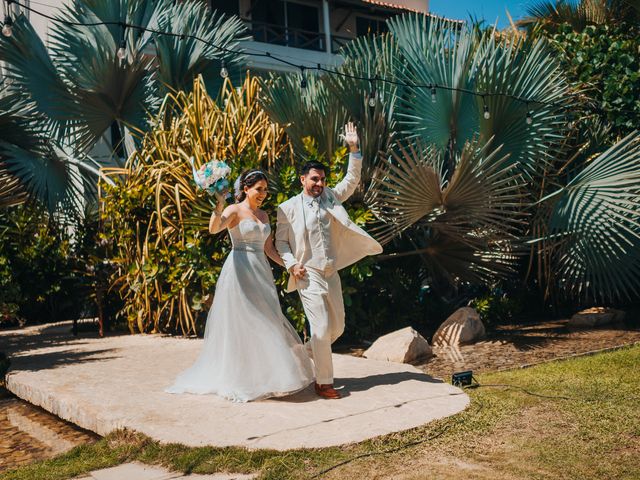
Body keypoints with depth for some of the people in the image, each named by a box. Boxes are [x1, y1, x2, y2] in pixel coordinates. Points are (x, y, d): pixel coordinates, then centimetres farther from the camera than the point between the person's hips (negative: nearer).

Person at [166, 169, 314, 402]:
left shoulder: (263, 215, 14)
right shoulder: (234, 210, -7)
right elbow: (213, 228, -26)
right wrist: (218, 205, -42)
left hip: (261, 272, 7)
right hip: (240, 271, -7)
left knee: (263, 323, 10)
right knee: (241, 323, -3)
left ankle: (262, 376, 21)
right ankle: (240, 380, 6)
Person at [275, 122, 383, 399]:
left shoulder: (330, 198, 10)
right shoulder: (288, 208, -2)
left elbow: (352, 180, 7)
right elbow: (280, 241, 3)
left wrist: (354, 149, -3)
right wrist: (291, 264, -11)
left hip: (331, 273, 6)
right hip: (308, 275, -6)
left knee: (337, 327, 12)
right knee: (322, 328, -7)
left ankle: (312, 354, 37)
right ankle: (323, 382, 5)